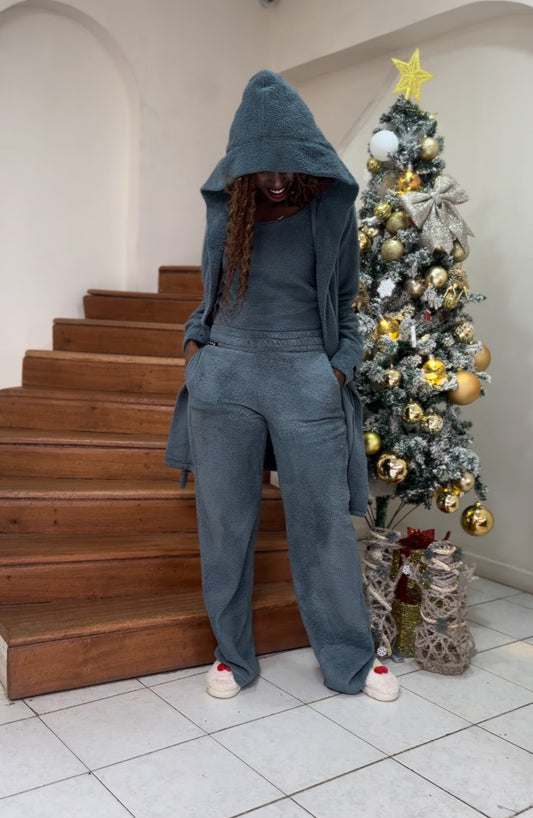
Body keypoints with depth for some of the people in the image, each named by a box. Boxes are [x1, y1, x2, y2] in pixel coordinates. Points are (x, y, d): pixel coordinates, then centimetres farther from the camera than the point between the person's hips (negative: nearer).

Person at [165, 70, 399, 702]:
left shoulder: (332, 209, 2)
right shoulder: (226, 204, 7)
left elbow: (343, 301, 10)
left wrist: (342, 365, 0)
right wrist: (194, 340, 6)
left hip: (307, 382, -2)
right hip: (225, 376, 2)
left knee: (325, 524, 3)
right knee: (224, 524, 7)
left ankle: (350, 661, 22)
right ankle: (232, 655, 26)